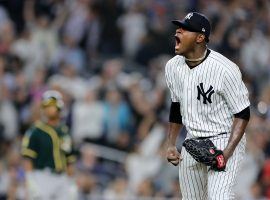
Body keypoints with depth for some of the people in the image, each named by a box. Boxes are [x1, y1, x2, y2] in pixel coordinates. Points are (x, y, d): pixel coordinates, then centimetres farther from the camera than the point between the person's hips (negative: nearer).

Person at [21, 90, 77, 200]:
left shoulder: (64, 132, 15)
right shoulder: (35, 131, -4)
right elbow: (27, 158, -8)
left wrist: (71, 184, 14)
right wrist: (30, 182, -16)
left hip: (62, 179, 6)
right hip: (42, 178, -6)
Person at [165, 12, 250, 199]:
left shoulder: (225, 69, -20)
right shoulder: (173, 66, 2)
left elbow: (242, 114, -15)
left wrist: (227, 152, -24)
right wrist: (171, 145, 11)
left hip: (225, 140, -7)